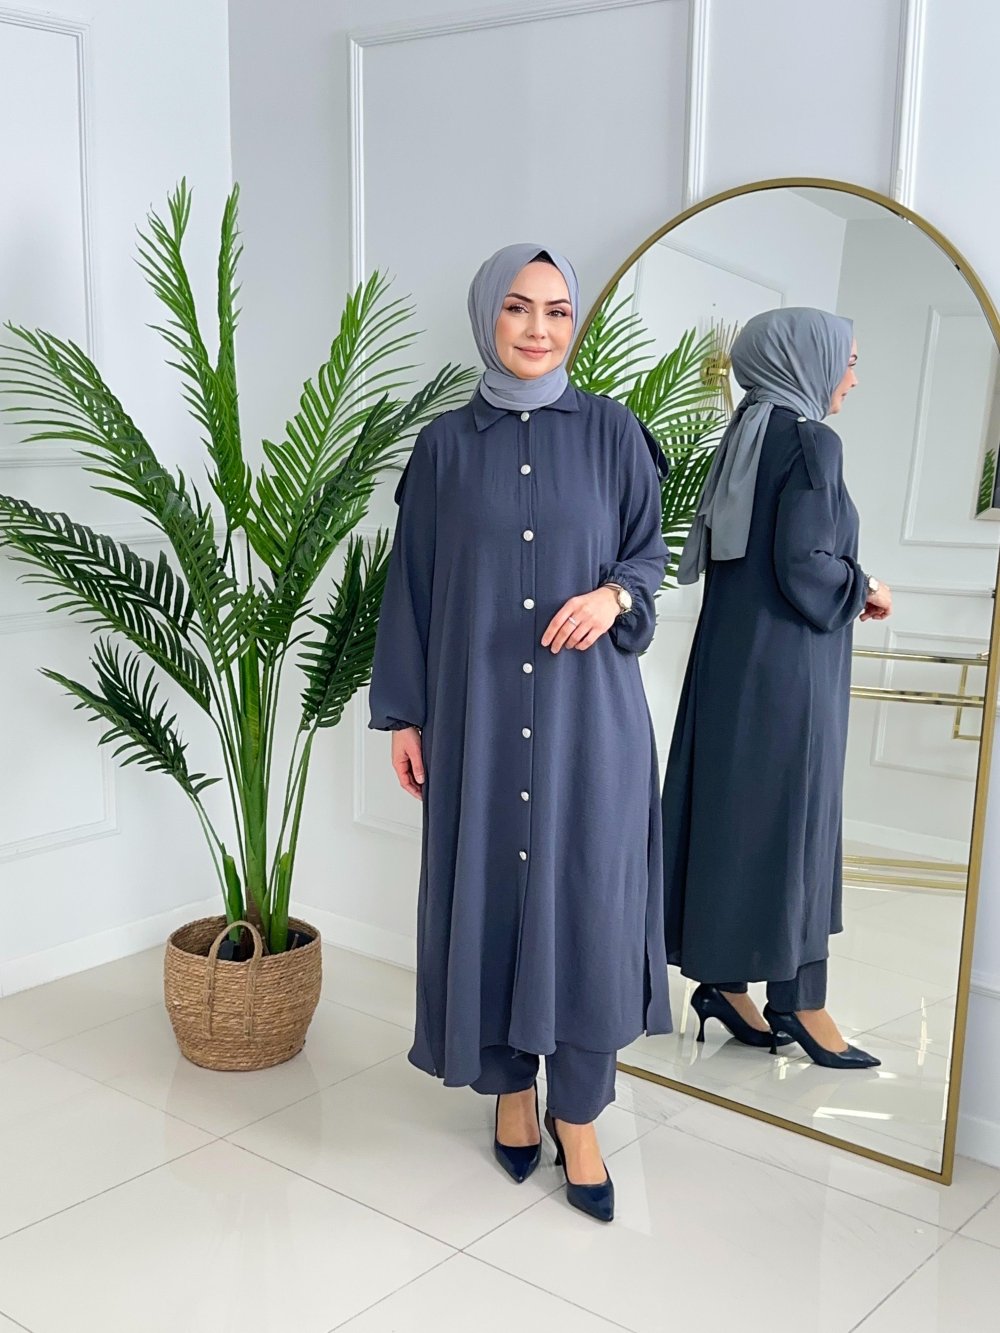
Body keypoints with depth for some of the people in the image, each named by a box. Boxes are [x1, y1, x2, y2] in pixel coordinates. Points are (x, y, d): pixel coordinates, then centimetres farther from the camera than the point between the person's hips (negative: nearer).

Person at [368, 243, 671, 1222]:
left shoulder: (610, 432, 3)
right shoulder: (445, 446, 4)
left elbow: (649, 553, 7)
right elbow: (413, 584, 6)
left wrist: (612, 596, -16)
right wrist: (403, 714, 3)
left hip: (588, 709, 0)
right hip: (478, 709, 1)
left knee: (584, 897, 0)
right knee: (491, 886, 7)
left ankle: (577, 1112, 15)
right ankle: (512, 1085, 27)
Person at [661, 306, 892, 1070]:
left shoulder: (746, 441, 13)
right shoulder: (811, 441, -13)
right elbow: (803, 567, -21)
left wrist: (846, 590, 15)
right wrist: (864, 592, -3)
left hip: (734, 657, 8)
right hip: (786, 666, -8)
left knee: (734, 816, 11)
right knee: (792, 820, -1)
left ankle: (724, 977, 19)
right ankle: (799, 1003, 9)